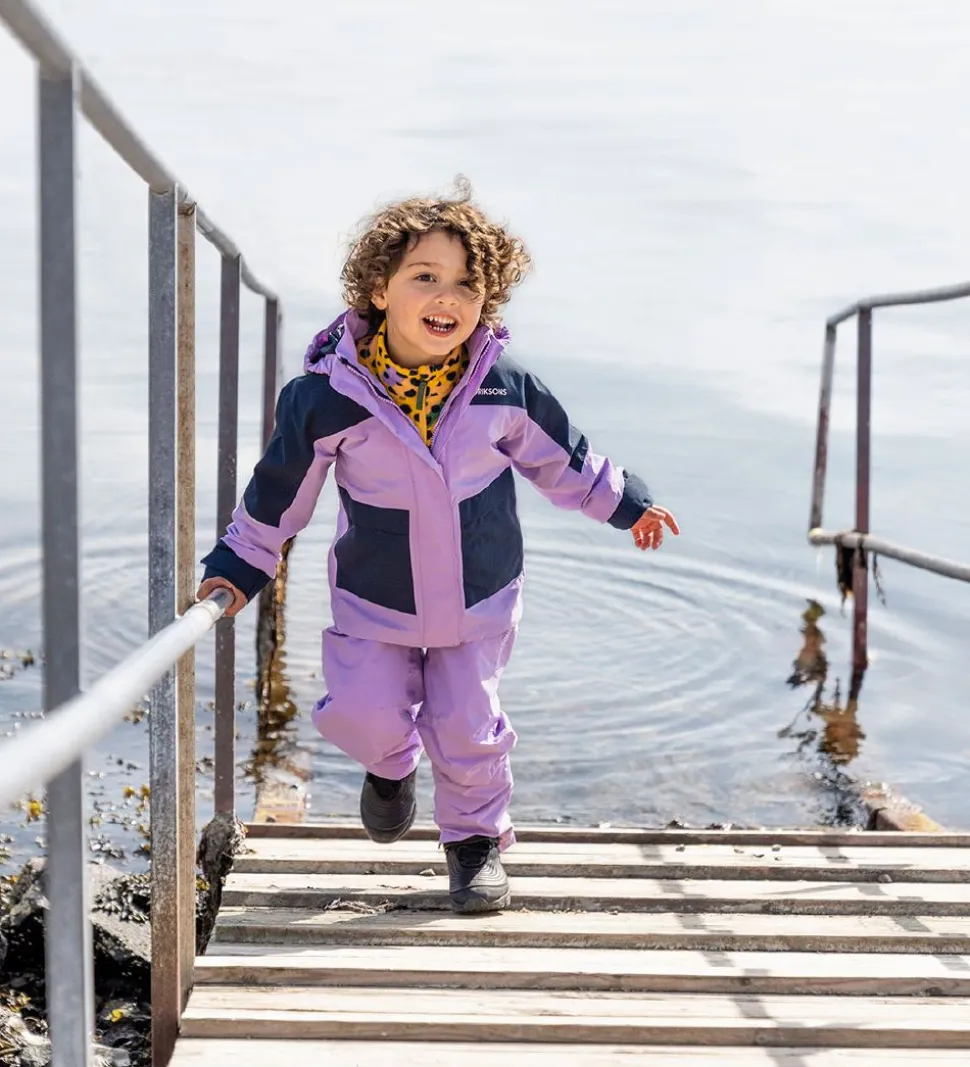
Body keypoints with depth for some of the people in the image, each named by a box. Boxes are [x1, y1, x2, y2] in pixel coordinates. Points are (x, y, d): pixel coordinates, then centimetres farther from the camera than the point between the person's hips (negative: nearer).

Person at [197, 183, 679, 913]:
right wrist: (239, 566, -1)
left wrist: (626, 503, 14)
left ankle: (477, 838, 32)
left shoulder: (504, 388, -14)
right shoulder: (328, 396, -19)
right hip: (374, 600, -1)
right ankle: (392, 765, 34)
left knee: (468, 727, 5)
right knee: (363, 716, -4)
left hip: (480, 595, 1)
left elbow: (562, 456, 5)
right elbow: (279, 488, -5)